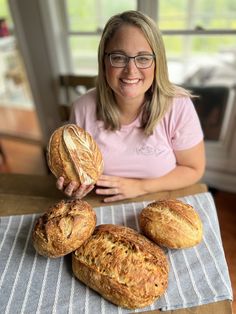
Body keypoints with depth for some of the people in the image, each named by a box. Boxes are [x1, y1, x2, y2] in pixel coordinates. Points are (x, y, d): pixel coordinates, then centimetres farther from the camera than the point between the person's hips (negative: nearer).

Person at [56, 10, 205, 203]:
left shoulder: (178, 106, -18)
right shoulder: (83, 108, -13)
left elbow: (194, 169, -7)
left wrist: (140, 186, -15)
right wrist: (75, 182, -17)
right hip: (102, 208, 2)